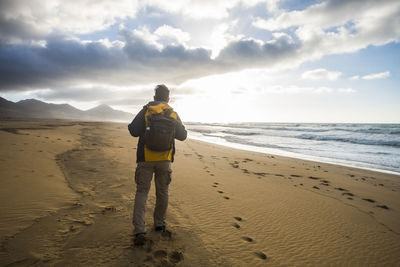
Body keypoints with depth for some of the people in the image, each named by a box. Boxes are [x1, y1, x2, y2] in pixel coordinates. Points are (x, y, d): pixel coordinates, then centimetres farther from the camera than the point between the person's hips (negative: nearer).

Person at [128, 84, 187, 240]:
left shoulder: (146, 111, -4)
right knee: (162, 192, 15)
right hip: (165, 159, 2)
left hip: (146, 158, -1)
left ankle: (139, 228, -2)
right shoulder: (173, 114, 3)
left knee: (142, 191, 6)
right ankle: (159, 224, 28)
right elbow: (182, 136, 9)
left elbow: (133, 132, -9)